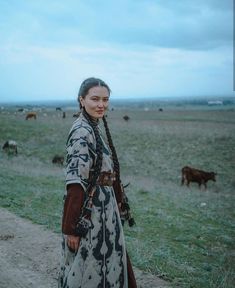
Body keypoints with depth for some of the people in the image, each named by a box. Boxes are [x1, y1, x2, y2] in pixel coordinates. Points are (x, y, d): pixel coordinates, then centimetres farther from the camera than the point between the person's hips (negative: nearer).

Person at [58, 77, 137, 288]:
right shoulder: (81, 132, -19)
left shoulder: (96, 128, 9)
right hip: (89, 213, -9)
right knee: (90, 271, 5)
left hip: (104, 209, 9)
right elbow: (75, 182, -23)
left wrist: (118, 205, 18)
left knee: (106, 263, 20)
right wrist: (71, 228, -23)